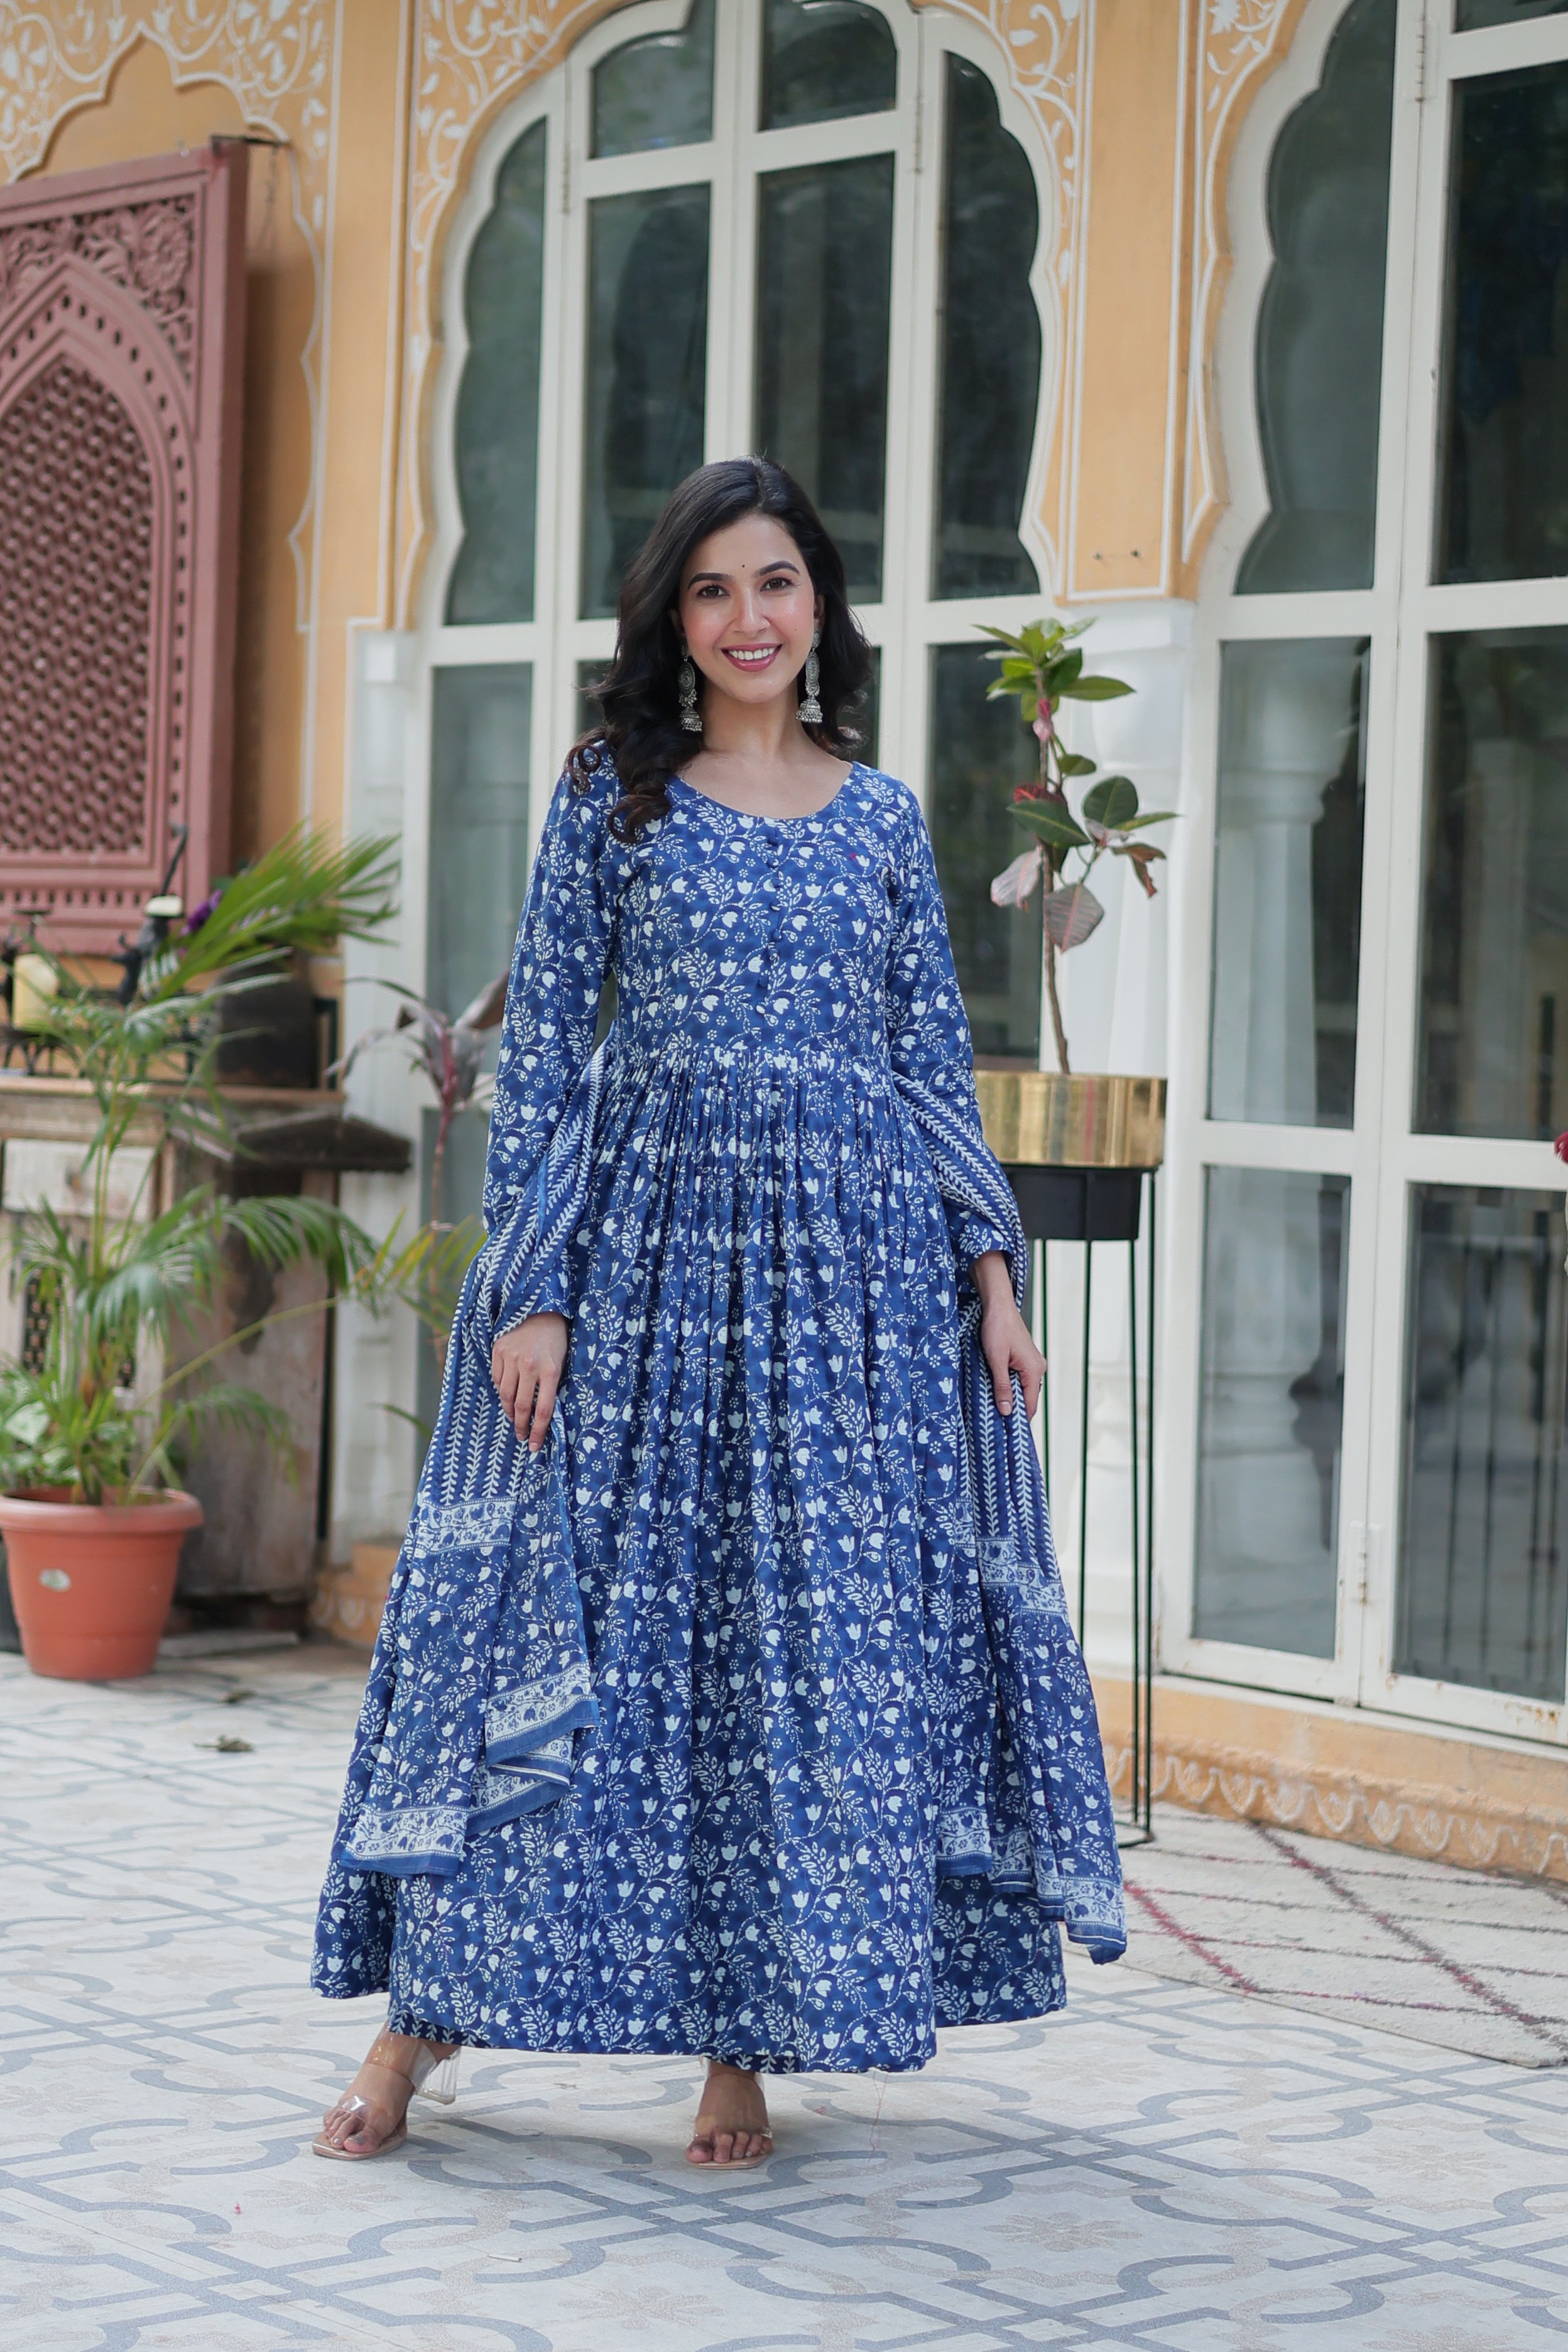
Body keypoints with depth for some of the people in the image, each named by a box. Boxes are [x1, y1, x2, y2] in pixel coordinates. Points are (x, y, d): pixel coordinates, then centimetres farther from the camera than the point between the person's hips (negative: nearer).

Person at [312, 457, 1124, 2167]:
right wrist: (529, 1289, -7)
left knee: (823, 1630, 1)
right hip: (643, 1240, -2)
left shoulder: (882, 815, 10)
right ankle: (421, 2017, 8)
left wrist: (992, 1270, 4)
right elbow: (540, 1048, 1)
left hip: (851, 1257, 2)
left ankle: (746, 2038, 11)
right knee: (583, 1609, -2)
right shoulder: (612, 794, 3)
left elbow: (935, 1057, 12)